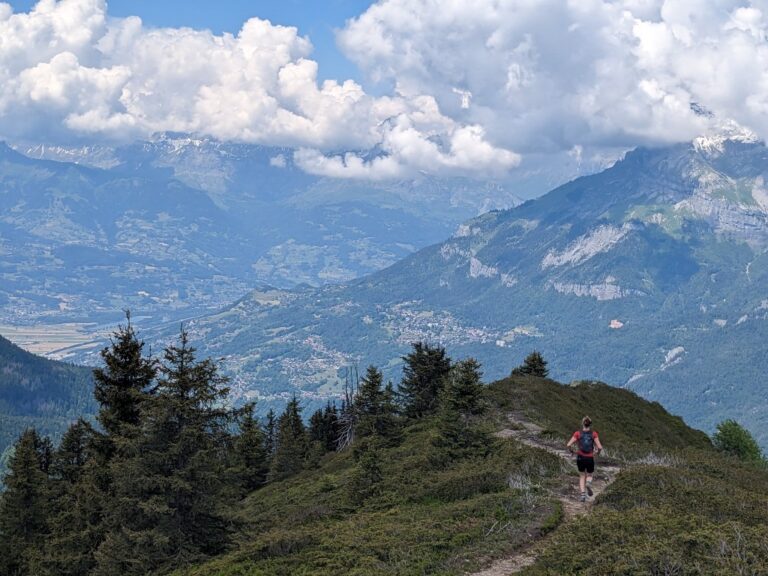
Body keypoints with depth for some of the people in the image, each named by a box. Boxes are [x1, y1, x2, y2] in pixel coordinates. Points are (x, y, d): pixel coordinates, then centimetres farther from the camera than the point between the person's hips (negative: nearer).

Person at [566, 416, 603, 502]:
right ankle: (588, 483, -14)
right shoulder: (594, 433, -6)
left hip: (580, 457, 0)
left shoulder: (578, 433, -5)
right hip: (590, 458, 0)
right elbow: (599, 447, -12)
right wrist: (598, 452, 10)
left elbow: (568, 445, -11)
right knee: (589, 475, 22)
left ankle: (583, 495, 4)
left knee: (582, 476, 20)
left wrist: (572, 450, 9)